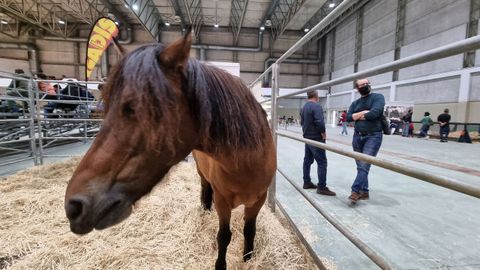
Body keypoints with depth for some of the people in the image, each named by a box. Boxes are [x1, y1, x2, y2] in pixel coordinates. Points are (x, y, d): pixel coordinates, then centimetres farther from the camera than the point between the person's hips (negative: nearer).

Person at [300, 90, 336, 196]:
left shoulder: (303, 107, 11)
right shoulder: (316, 106, -16)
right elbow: (319, 122, -27)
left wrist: (307, 131, 13)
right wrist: (323, 133, -13)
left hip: (307, 138, 9)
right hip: (316, 139, -9)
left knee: (307, 160, 13)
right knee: (322, 162, -5)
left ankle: (307, 182, 21)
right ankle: (322, 187, -3)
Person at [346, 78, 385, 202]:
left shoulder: (378, 97, 0)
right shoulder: (355, 103, 14)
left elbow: (374, 113, -17)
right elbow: (348, 117, 0)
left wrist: (357, 116, -3)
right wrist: (363, 113, -12)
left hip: (373, 136, -5)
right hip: (357, 137, 6)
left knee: (364, 166, -13)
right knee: (360, 166, 8)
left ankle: (355, 191, -9)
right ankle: (364, 192, 17)